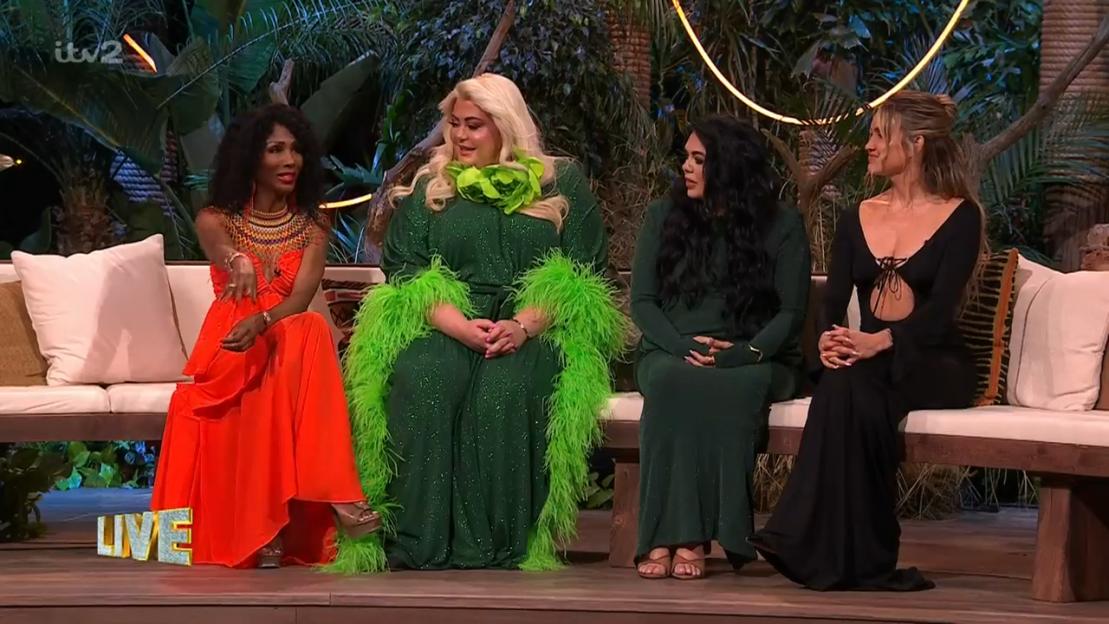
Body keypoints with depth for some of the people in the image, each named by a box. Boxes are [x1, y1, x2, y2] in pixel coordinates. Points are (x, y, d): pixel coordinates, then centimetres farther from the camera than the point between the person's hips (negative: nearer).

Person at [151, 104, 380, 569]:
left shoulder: (312, 226, 10)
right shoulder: (215, 220, 5)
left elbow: (301, 296, -9)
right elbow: (221, 248, -23)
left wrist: (260, 324, -33)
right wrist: (238, 260, -50)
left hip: (289, 344, 2)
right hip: (228, 351, -2)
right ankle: (334, 495, -41)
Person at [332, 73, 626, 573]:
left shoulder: (562, 185, 13)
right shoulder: (429, 188, 18)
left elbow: (582, 276, 3)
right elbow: (405, 273, 7)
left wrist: (523, 325, -15)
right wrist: (459, 325, -13)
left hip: (533, 335, -1)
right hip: (445, 330, 2)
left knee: (506, 385, -36)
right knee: (421, 377, -34)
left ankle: (497, 546, -32)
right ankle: (417, 544, -34)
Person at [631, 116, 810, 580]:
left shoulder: (782, 224, 6)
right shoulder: (664, 216, 13)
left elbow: (791, 311, 0)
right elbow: (642, 301, 8)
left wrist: (745, 352, -17)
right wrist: (684, 345, -11)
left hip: (750, 361, -1)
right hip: (670, 353, 2)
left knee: (730, 387, -39)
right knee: (672, 381, -37)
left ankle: (693, 538, -40)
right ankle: (665, 535, -41)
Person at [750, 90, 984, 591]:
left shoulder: (959, 217, 0)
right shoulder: (858, 219, 16)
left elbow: (940, 309, -13)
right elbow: (834, 301, 6)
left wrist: (879, 342, -30)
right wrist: (829, 339, -19)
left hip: (934, 364, -4)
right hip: (867, 361, 4)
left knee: (854, 383, -36)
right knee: (845, 380, -34)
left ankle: (832, 553, -35)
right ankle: (865, 560, -36)